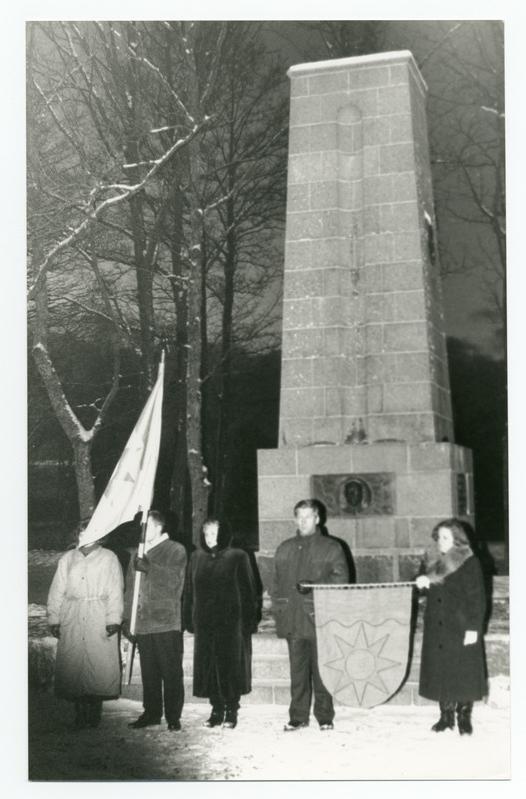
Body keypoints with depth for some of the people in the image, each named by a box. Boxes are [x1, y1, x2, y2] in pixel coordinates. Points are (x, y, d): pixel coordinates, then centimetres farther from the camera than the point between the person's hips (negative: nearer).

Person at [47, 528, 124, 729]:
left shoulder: (109, 559, 7)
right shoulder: (67, 559, 14)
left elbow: (115, 592, 1)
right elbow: (57, 591, 12)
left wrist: (113, 619, -8)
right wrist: (54, 619, 3)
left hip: (99, 619, -2)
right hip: (72, 619, 2)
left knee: (99, 664, -5)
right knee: (73, 662, -2)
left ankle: (95, 710, 4)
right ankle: (80, 712, 4)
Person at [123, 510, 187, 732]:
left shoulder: (176, 550, 2)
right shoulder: (139, 553, 16)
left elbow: (174, 579, -12)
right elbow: (130, 588, 17)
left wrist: (149, 568, -23)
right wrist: (127, 619, 12)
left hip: (167, 623, -4)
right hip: (143, 624, 4)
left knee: (171, 672, -2)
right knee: (148, 672, 8)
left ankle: (173, 717, 5)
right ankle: (151, 713, 18)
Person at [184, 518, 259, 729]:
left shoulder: (237, 557, -3)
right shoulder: (197, 558, 9)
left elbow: (248, 591, -3)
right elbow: (189, 591, 12)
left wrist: (249, 620, -8)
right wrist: (189, 620, 6)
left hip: (231, 622, -4)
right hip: (204, 623, 4)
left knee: (230, 666, -1)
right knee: (208, 667, 5)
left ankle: (231, 711, 9)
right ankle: (217, 710, 14)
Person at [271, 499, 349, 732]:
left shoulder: (331, 547, 6)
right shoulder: (285, 549, 18)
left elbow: (340, 578, -2)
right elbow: (276, 582, 18)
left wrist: (314, 586, -14)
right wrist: (278, 611, 7)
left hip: (320, 619, -3)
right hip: (293, 620, 3)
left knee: (321, 670, -1)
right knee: (297, 670, 5)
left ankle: (324, 717, 8)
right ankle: (298, 717, 12)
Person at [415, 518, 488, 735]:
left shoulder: (469, 563, -5)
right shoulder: (435, 565, 14)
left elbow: (477, 598, -8)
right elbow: (430, 594, 20)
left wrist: (473, 628, -15)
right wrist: (423, 583, -3)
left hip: (461, 630, -6)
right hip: (437, 630, 6)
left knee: (464, 674, -2)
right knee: (440, 674, 6)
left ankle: (464, 717, 7)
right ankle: (446, 716, 15)